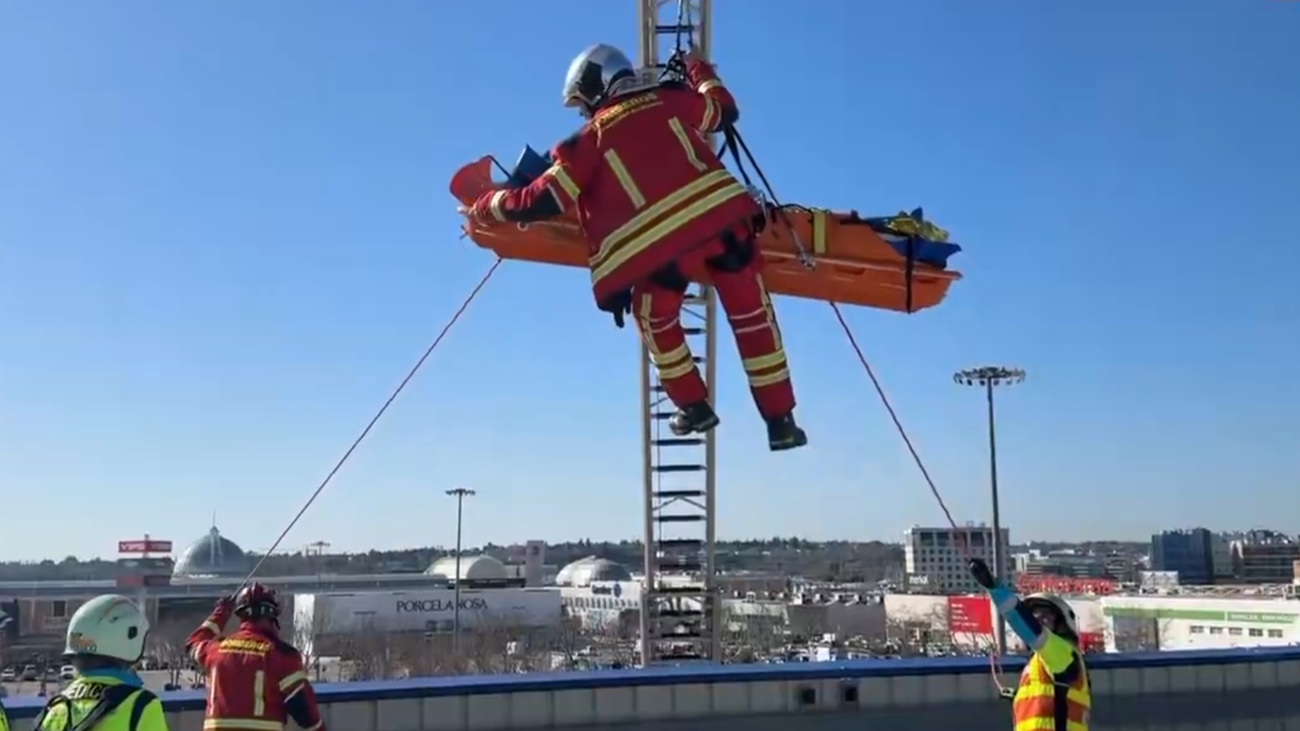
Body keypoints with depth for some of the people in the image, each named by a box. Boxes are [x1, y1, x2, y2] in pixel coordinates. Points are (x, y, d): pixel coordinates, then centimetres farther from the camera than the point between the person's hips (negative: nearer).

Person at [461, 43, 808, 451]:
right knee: (752, 316, 17)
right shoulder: (668, 100, 17)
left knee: (655, 319, 27)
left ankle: (694, 407, 31)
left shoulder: (592, 136, 9)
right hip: (723, 216, 3)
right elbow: (725, 111, 35)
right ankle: (780, 421, 22)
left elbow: (544, 201, 8)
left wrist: (485, 208, 23)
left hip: (662, 245, -3)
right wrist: (699, 69, 53)